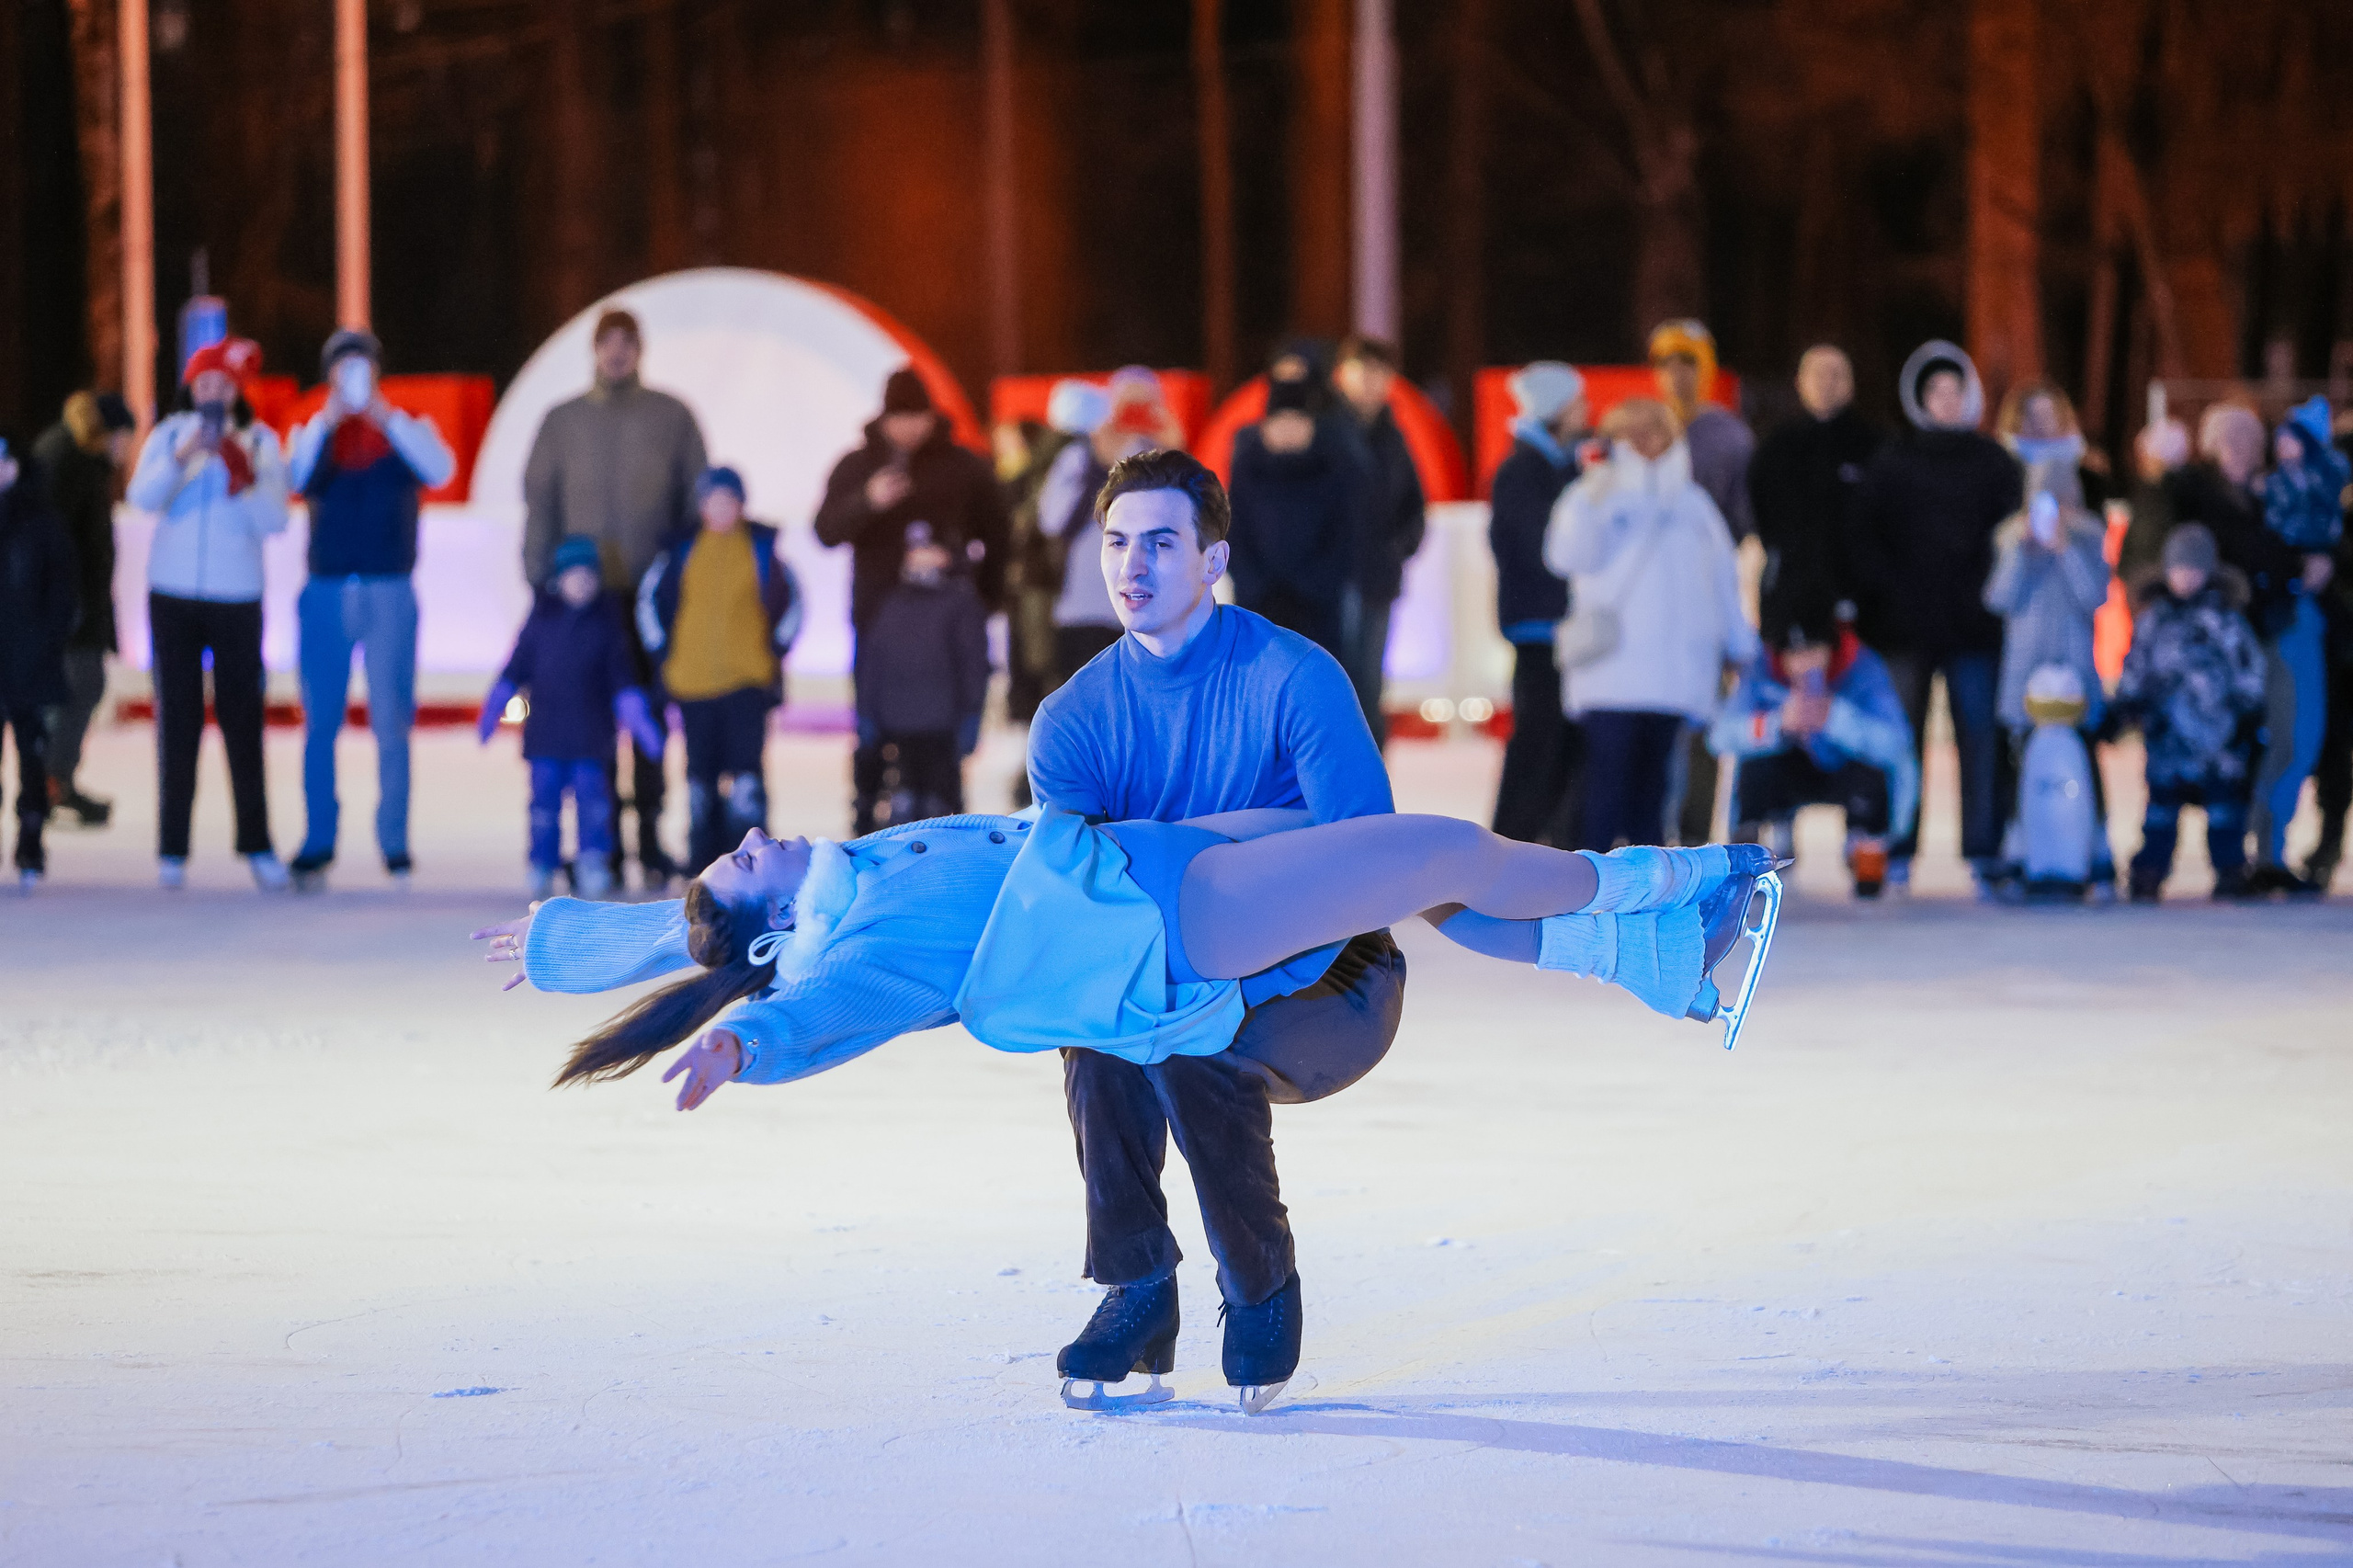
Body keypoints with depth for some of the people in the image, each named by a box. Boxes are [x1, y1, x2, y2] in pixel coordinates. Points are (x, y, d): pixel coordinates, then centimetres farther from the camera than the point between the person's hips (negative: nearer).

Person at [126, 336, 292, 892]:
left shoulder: (260, 443, 3)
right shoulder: (168, 437, 5)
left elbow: (275, 522, -4)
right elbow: (141, 497, -10)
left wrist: (246, 482, -20)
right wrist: (180, 458, -24)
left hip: (237, 597, -1)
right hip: (173, 595, 1)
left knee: (243, 721, -4)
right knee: (177, 721, 1)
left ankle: (257, 845, 2)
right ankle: (172, 850, 3)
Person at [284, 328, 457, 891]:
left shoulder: (406, 428, 8)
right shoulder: (315, 430, 10)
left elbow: (439, 469, -12)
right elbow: (298, 478, -9)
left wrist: (386, 418, -20)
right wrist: (327, 420, -20)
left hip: (389, 592, -1)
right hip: (327, 591, 1)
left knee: (392, 722, -2)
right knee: (320, 722, 0)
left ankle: (395, 843, 3)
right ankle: (318, 842, 3)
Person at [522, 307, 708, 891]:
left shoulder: (671, 417, 6)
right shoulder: (563, 421, 8)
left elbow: (697, 501, 6)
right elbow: (539, 503, 7)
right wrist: (541, 580, -1)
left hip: (654, 595, -1)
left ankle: (650, 837, 3)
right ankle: (600, 843, 4)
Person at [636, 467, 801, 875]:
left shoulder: (762, 548, 4)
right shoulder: (683, 551, 5)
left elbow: (790, 603, 14)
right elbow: (649, 599, 15)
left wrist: (777, 649, 7)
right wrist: (661, 652, 10)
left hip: (748, 680, -2)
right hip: (691, 681, 2)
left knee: (747, 767, -13)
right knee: (701, 771, 8)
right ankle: (701, 860, 16)